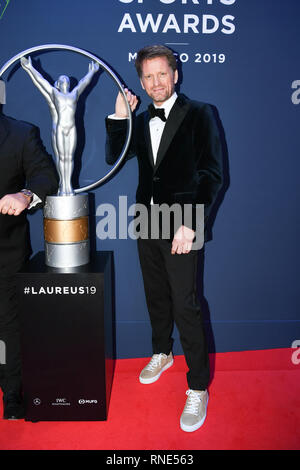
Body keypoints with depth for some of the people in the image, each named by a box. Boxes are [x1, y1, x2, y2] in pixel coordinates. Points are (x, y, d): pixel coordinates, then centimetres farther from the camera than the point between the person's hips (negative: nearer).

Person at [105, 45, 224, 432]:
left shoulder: (198, 114, -6)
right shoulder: (141, 121, 12)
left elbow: (212, 175, -12)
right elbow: (113, 158, 10)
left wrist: (190, 224, -21)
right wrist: (118, 117, -2)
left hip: (180, 226, -6)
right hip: (146, 222, 6)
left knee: (185, 305, -4)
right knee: (156, 296, 19)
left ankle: (198, 387, 11)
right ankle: (162, 353, 41)